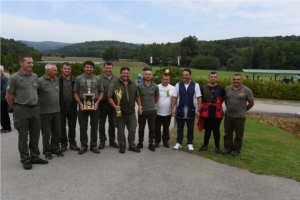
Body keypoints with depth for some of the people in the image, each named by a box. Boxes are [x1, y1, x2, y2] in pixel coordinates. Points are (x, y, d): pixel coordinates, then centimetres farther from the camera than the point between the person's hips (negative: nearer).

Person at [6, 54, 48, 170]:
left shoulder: (35, 76, 7)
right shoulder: (14, 78, -9)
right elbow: (8, 96, -4)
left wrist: (34, 104, 15)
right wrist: (16, 108, 4)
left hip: (34, 109, 5)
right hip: (22, 110, -5)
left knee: (35, 135, 12)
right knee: (23, 137, 4)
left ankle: (35, 157, 25)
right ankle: (25, 160, 16)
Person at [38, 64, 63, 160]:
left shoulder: (57, 80, 8)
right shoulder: (40, 81, -11)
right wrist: (38, 105, -7)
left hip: (57, 110, 6)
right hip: (45, 112, -5)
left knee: (57, 131, 12)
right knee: (46, 133, 5)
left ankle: (55, 149, 27)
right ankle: (47, 151, 20)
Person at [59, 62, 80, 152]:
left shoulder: (75, 80, 5)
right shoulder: (58, 80, -1)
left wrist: (77, 102, -1)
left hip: (72, 106, 2)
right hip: (61, 106, -1)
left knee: (72, 126, 10)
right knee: (62, 126, 8)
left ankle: (72, 143, 22)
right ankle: (63, 143, 21)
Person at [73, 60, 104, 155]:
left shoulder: (97, 79, 5)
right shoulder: (78, 79, 2)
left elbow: (101, 92, 7)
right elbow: (75, 93, 3)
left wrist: (97, 102, -7)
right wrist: (80, 103, -9)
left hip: (94, 105, 1)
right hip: (83, 105, -1)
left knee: (94, 126, 7)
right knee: (83, 127, 5)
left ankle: (93, 145, 19)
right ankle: (83, 146, 17)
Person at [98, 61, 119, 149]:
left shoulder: (116, 78, 6)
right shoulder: (99, 78, -4)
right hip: (102, 104, -2)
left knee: (112, 123, 12)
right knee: (102, 123, 7)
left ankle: (112, 140, 24)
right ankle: (102, 141, 19)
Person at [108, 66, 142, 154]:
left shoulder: (133, 84, 11)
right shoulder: (114, 85, -4)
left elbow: (137, 96, 17)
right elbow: (110, 97, -5)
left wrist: (140, 106, 10)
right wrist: (115, 106, -19)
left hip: (131, 112, 4)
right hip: (120, 112, -3)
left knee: (132, 130, 8)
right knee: (121, 130, 7)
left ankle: (132, 145, 24)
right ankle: (122, 146, 23)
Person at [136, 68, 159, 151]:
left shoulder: (155, 86, -2)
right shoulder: (139, 86, -6)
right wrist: (140, 105, 8)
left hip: (152, 111, 1)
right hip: (142, 110, -1)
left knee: (152, 128, 8)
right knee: (141, 128, 11)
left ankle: (151, 144, 22)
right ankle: (140, 143, 28)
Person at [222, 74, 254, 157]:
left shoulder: (247, 90, -7)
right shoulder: (227, 89, 3)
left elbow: (251, 103, 2)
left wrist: (244, 110, 10)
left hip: (240, 116, -3)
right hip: (228, 115, 3)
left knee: (239, 135, 7)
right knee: (228, 133, 11)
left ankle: (236, 150, 20)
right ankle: (228, 148, 25)